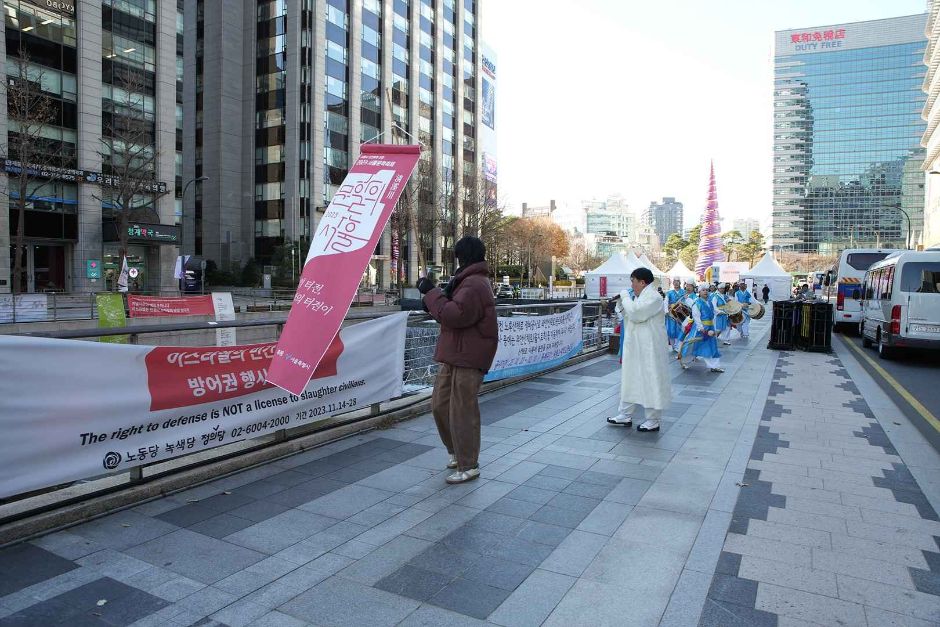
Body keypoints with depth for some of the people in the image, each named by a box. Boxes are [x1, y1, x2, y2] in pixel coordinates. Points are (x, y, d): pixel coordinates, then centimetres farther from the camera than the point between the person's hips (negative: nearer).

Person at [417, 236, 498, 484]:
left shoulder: (474, 285, -17)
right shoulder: (470, 281, 20)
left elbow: (455, 315, -27)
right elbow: (452, 313, 21)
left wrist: (431, 293, -17)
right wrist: (439, 295, 3)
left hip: (467, 359, -11)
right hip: (455, 356, 11)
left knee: (462, 412, -3)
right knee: (440, 405, 16)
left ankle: (468, 466, 10)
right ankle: (458, 453, 31)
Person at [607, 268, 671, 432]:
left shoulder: (653, 297, -16)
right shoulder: (640, 297, 13)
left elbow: (635, 314, -27)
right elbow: (629, 316, 21)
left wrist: (625, 297, -14)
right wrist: (621, 303, 7)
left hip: (648, 349, -10)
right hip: (635, 348, 10)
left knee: (650, 382, -1)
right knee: (630, 380, 15)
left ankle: (653, 421, 9)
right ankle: (626, 415, 25)